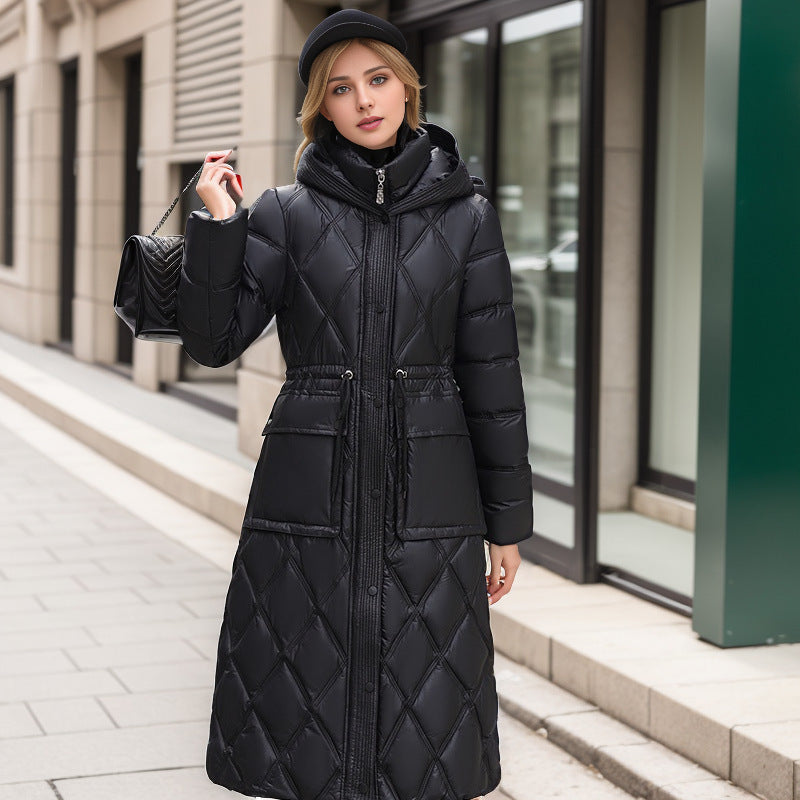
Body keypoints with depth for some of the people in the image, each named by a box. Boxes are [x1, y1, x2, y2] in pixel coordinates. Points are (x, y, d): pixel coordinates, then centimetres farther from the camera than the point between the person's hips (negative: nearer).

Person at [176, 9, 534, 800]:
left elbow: (492, 374, 4)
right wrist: (216, 226, -14)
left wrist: (506, 522, 4)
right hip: (310, 489, 0)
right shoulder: (286, 213, 2)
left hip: (427, 492, 0)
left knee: (421, 718, 5)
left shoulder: (465, 215, 3)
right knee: (302, 708, 5)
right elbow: (213, 340, -3)